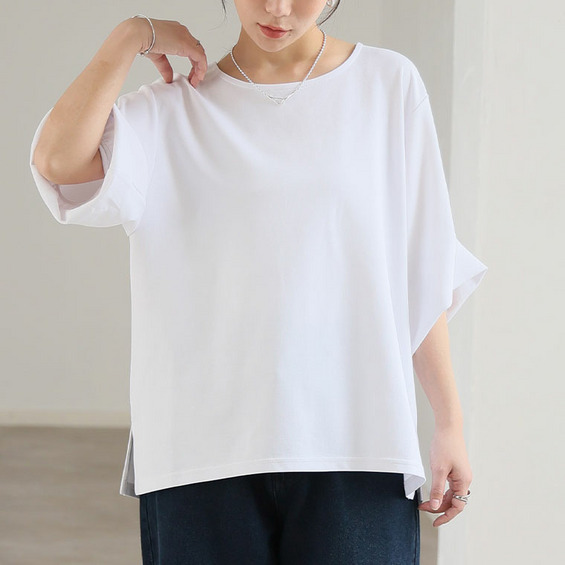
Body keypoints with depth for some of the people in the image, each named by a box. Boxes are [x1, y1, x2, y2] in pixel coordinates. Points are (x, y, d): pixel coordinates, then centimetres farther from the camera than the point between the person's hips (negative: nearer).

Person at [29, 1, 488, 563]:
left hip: (355, 440, 0)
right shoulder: (175, 108, 6)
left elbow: (425, 278, 8)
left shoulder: (389, 83, 7)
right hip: (204, 448, 0)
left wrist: (449, 421, 5)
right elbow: (57, 160, -15)